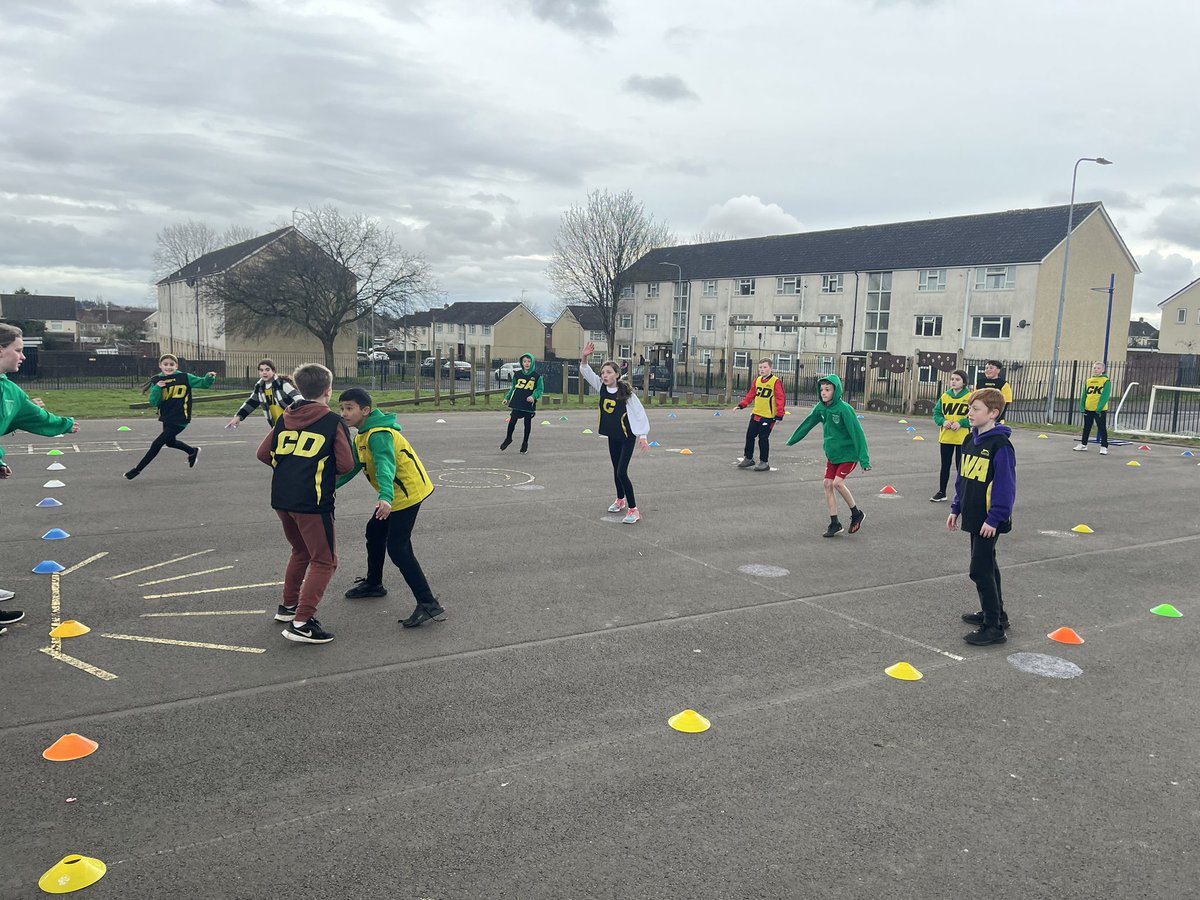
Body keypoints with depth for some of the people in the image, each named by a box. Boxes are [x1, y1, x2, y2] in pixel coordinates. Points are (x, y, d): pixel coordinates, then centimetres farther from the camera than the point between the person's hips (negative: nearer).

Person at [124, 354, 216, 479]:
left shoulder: (185, 377, -8)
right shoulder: (156, 381, -1)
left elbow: (203, 383, -4)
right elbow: (153, 402, -5)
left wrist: (210, 377, -25)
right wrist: (157, 388, -22)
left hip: (180, 420, -6)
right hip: (166, 418, 6)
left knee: (157, 444, -7)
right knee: (170, 442, 28)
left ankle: (138, 469, 8)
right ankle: (193, 452, 53)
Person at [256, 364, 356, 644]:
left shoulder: (285, 418, 12)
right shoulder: (333, 421, -4)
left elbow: (263, 454, 12)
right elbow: (346, 464, -8)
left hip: (281, 499, 7)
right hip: (312, 502, -7)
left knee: (301, 551, 27)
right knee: (324, 561, 2)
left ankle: (288, 606, 38)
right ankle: (301, 623, -7)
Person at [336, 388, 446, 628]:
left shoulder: (379, 434, -23)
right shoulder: (363, 435, 10)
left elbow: (386, 465, -39)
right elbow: (354, 465, 18)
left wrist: (386, 497, -53)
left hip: (407, 493, -11)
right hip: (395, 493, 11)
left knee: (398, 548, -15)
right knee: (374, 533, 23)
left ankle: (429, 605, -17)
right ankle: (373, 583, 45)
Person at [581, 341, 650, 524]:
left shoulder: (626, 392, -20)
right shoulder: (601, 387, -7)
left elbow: (640, 412, -15)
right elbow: (585, 372, -6)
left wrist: (642, 435, -17)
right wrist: (585, 358, -25)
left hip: (628, 436, -6)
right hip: (612, 435, 6)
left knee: (622, 472, -14)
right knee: (616, 470, 19)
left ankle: (633, 510, -7)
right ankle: (620, 500, 41)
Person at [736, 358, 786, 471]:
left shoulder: (776, 381, -11)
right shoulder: (757, 380, 8)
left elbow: (780, 399, -12)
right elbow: (751, 394, 16)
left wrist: (779, 414, -16)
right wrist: (742, 405, 7)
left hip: (768, 416, -7)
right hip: (756, 414, 7)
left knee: (763, 438, -2)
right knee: (749, 436, 11)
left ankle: (764, 462, 10)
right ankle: (748, 458, 25)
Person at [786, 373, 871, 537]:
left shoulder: (844, 409, -22)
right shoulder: (820, 408, -2)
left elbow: (857, 433, -23)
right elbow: (807, 424, 14)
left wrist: (864, 459, -27)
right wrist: (792, 440, 24)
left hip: (848, 453, -7)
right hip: (832, 454, 7)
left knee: (838, 483, -18)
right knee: (828, 484, 1)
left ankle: (856, 514, 4)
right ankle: (835, 524, 9)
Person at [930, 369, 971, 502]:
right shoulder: (945, 396, 4)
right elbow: (937, 413, 7)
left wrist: (961, 423, -20)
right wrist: (943, 421, -12)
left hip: (963, 438, -4)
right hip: (945, 437, 4)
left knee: (961, 467, 5)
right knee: (945, 466, 12)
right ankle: (941, 492, 22)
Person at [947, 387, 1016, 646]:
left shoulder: (1000, 445, -18)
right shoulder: (972, 441, 9)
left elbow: (1005, 485, -20)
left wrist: (994, 518, -20)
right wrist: (956, 508, 16)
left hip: (989, 520, -9)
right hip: (974, 516, 9)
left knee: (981, 570, -8)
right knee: (986, 566, 19)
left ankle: (994, 627, -1)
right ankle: (994, 613, 34)